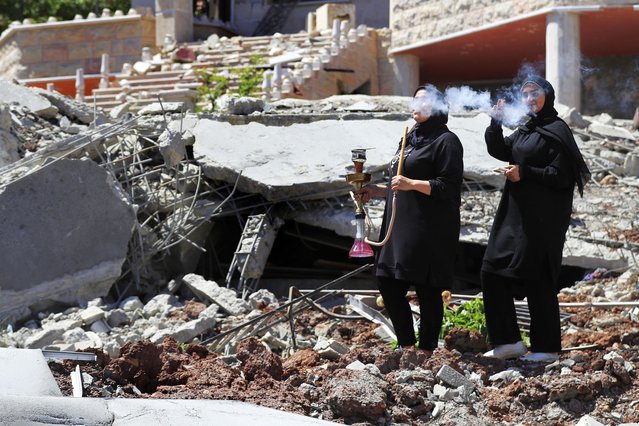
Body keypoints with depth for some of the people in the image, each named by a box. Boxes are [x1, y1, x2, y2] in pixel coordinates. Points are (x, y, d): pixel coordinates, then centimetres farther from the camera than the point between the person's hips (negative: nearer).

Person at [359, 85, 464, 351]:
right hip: (401, 227, 9)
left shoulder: (445, 141, -4)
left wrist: (411, 184, -21)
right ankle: (406, 345, 18)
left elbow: (449, 187, -13)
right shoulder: (411, 139, 21)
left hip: (429, 230, -9)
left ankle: (427, 350, 3)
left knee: (427, 289, -5)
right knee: (388, 284, 6)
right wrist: (377, 190, 14)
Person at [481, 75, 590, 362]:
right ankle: (509, 342, 7)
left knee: (537, 280, -5)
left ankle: (547, 347, 5)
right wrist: (496, 123, -7)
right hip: (514, 214, 9)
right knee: (492, 274, 3)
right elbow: (499, 150, 7)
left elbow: (562, 176, -14)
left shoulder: (556, 131, -7)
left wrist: (524, 173, -18)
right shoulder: (524, 132, 18)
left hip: (542, 219, -8)